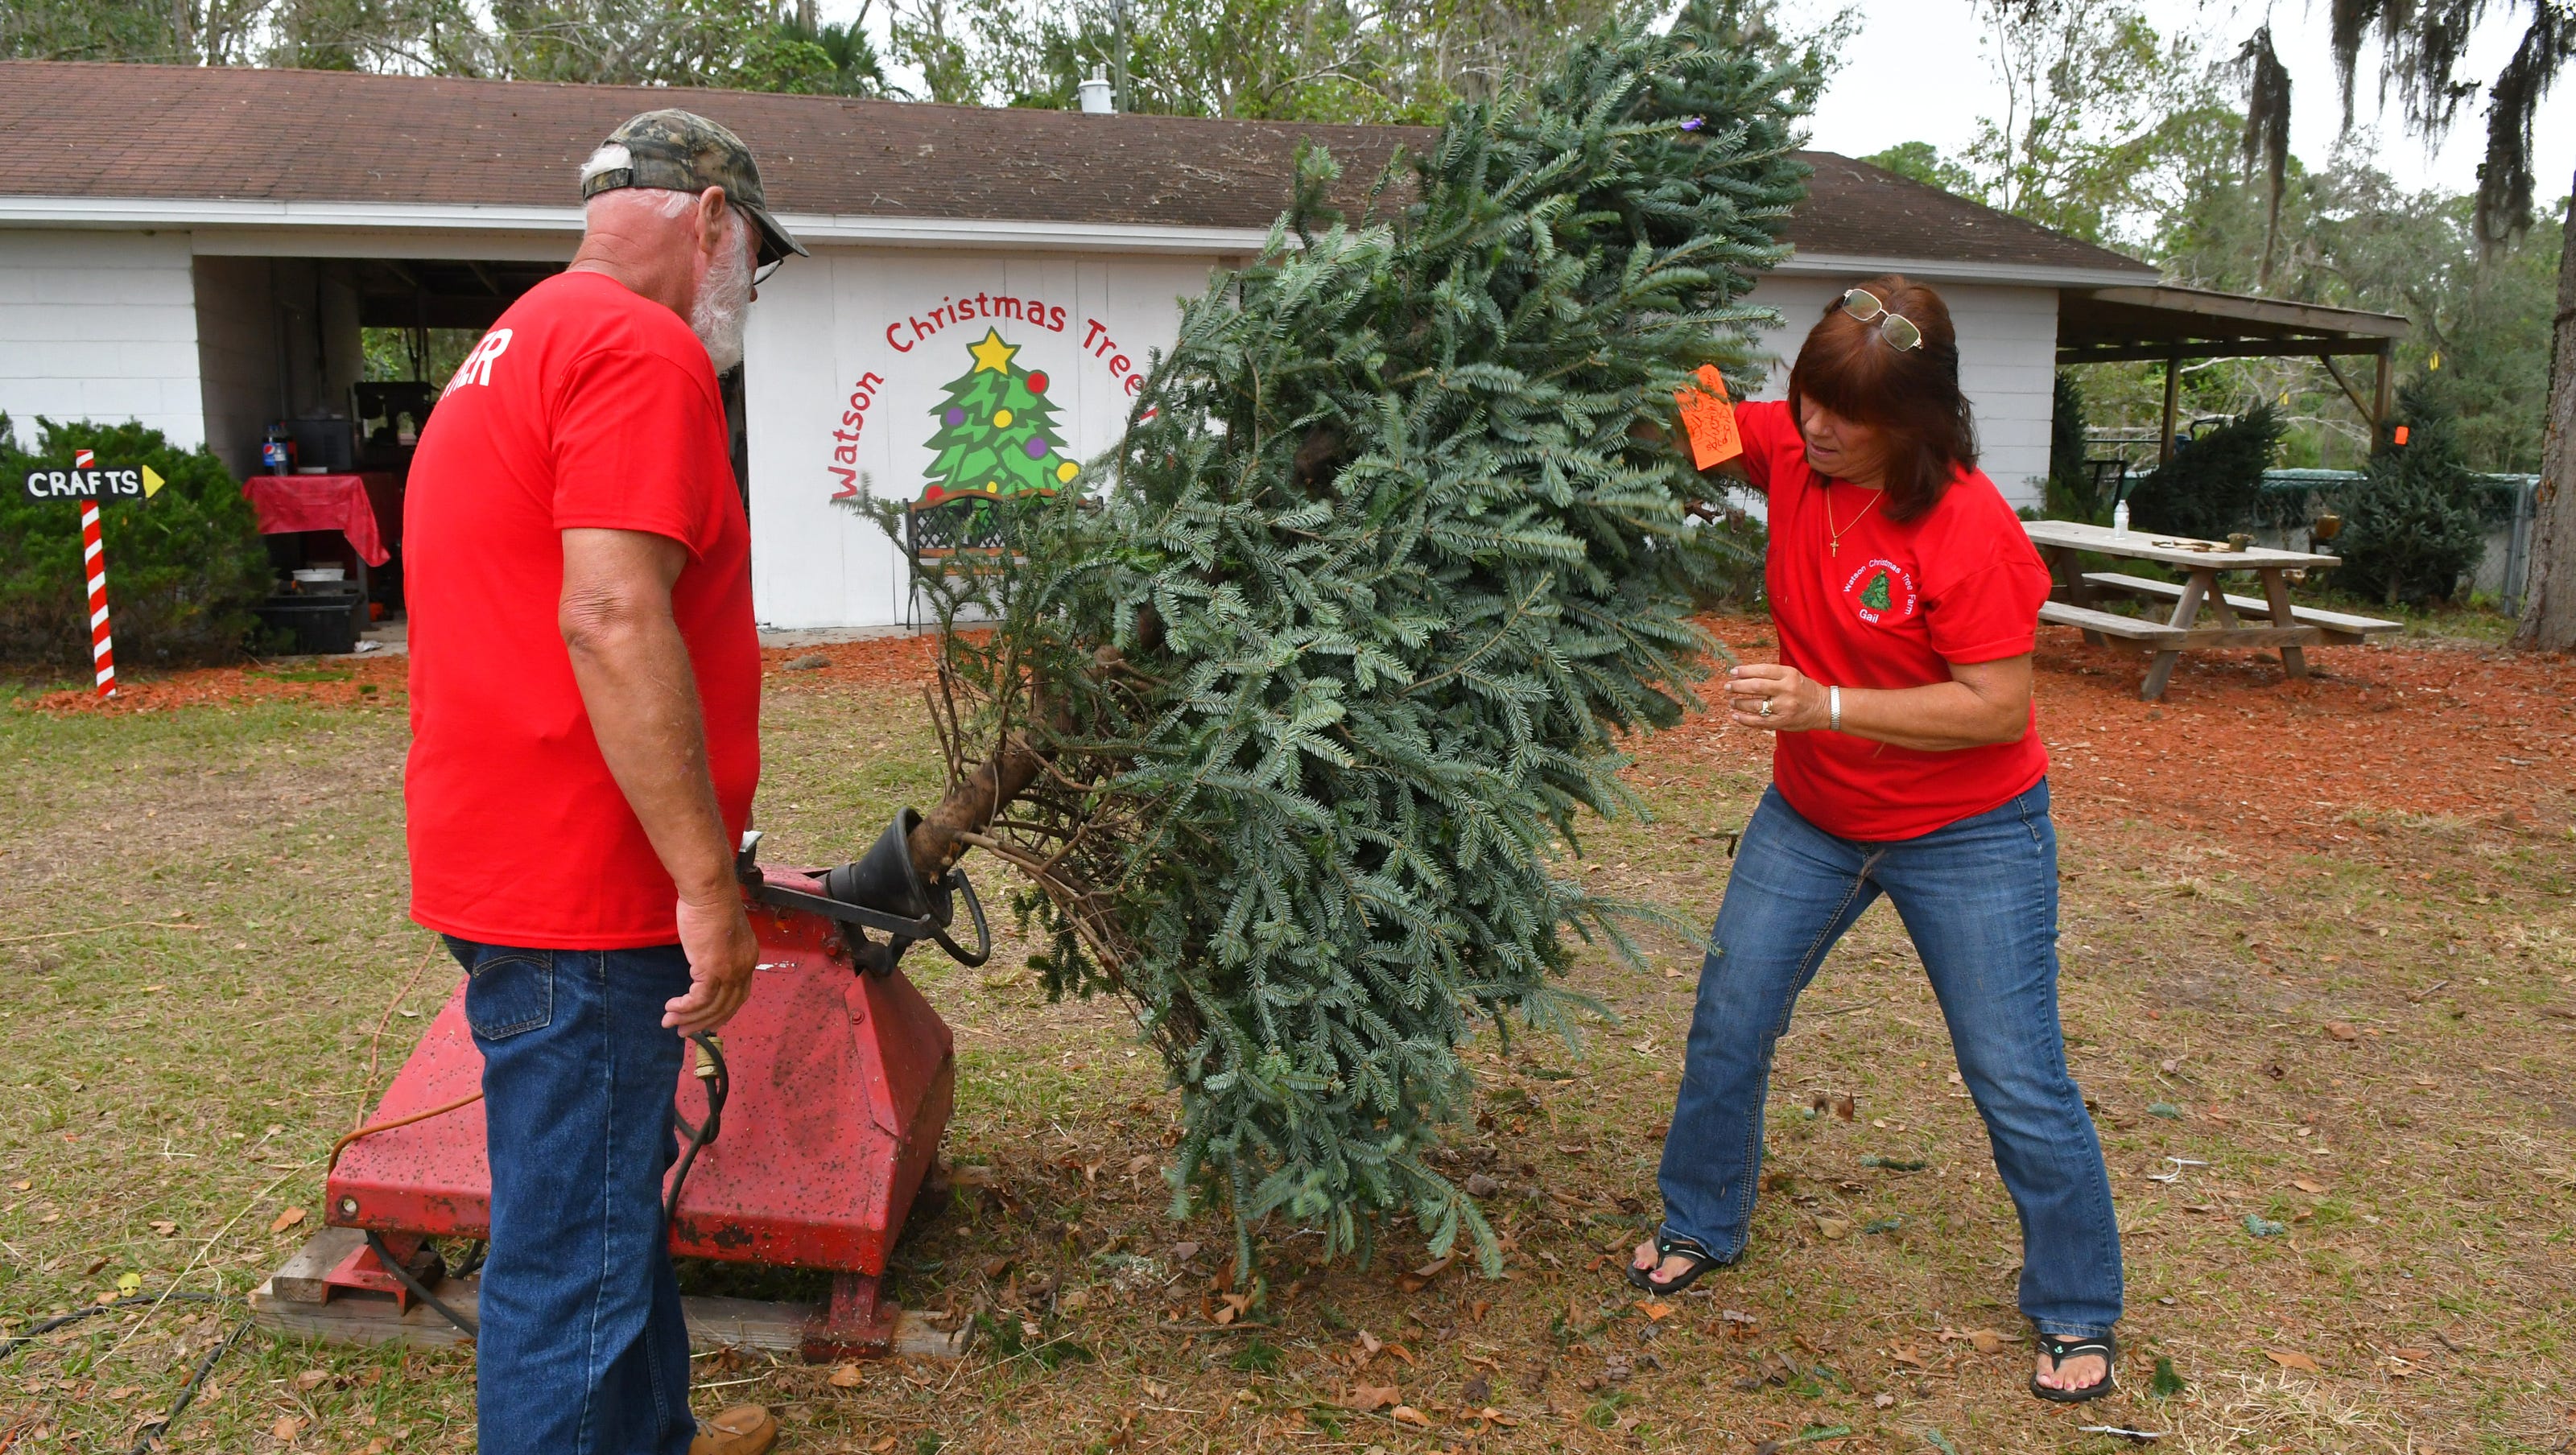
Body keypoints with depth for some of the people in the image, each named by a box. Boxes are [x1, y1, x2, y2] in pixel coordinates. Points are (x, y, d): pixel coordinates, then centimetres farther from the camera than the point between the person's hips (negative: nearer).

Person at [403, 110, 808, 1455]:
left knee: (614, 1196, 23)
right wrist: (710, 879, -21)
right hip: (580, 894, -11)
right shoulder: (645, 350, -14)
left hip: (506, 868, 11)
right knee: (576, 1253, 0)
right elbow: (613, 621, -25)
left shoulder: (515, 348, 19)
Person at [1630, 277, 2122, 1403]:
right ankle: (1700, 1226, 33)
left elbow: (2001, 707, -25)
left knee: (2019, 1084, 3)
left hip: (1966, 836, -5)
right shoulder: (1788, 447, -9)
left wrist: (1830, 706, -33)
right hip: (1812, 819, 5)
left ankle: (2078, 1317, 23)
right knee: (1728, 1024, 11)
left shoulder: (1969, 527, -26)